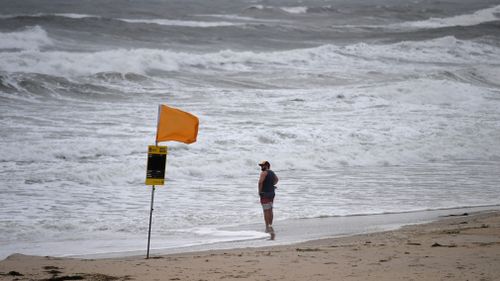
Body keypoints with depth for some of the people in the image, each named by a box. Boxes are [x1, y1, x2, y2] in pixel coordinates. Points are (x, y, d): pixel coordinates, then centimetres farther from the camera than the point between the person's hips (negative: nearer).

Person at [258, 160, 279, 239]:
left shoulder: (264, 172, -13)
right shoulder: (272, 172, 15)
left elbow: (260, 182, -25)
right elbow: (276, 179, 36)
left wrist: (259, 191, -14)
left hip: (265, 193, -9)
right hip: (272, 193, 9)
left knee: (266, 211, -8)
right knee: (270, 210, 14)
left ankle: (268, 227, -10)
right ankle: (270, 225, 20)